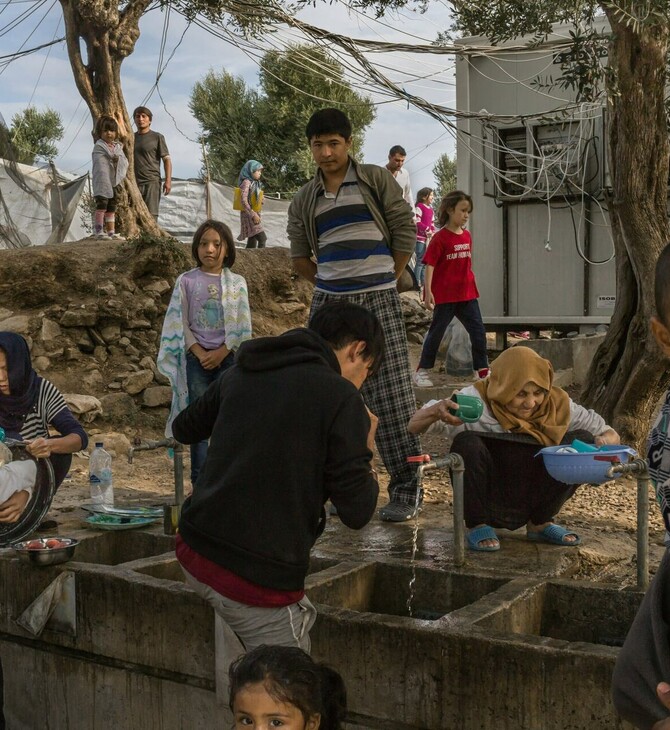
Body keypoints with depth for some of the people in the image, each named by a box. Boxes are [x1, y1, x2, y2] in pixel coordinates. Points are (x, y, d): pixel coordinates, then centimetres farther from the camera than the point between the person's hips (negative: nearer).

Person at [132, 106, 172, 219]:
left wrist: (168, 180, -12)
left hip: (151, 181, -4)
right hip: (134, 182, 4)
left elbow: (166, 159, -1)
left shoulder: (157, 137, 4)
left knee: (151, 214, -10)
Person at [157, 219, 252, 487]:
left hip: (227, 357, 0)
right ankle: (199, 482, 9)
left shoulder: (236, 283, 3)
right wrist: (199, 353, -10)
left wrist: (221, 352, -10)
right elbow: (180, 323, 0)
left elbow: (242, 326, 0)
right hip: (196, 357, 0)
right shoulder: (186, 281, 2)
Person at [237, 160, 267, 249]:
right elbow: (243, 200, -19)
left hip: (255, 215, 9)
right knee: (262, 239, -17)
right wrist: (253, 214, -22)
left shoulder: (255, 183, 17)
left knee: (252, 243, 7)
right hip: (249, 215, -9)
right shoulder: (246, 182, -11)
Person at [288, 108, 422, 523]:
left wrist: (385, 282, 5)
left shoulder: (376, 181, 3)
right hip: (327, 306, 4)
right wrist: (329, 285, 10)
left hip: (378, 303, -4)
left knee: (390, 395, -8)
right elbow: (300, 256, 22)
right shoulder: (304, 201, 13)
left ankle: (406, 487, -1)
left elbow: (405, 232, 3)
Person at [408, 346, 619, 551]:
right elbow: (414, 427, -20)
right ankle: (477, 526, -6)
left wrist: (604, 441, -27)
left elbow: (610, 434, -1)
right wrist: (435, 411, -44)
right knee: (467, 443, -30)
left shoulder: (557, 404, -6)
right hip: (486, 503, -3)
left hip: (532, 503, 3)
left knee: (583, 440, -13)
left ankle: (540, 523, 4)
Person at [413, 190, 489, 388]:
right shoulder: (440, 238, -12)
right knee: (437, 331, 4)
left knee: (478, 331, 4)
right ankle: (421, 371, 16)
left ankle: (483, 371, 13)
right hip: (445, 295, -6)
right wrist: (428, 291, -22)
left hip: (467, 293, 6)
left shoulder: (467, 236, 8)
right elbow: (430, 265, -15)